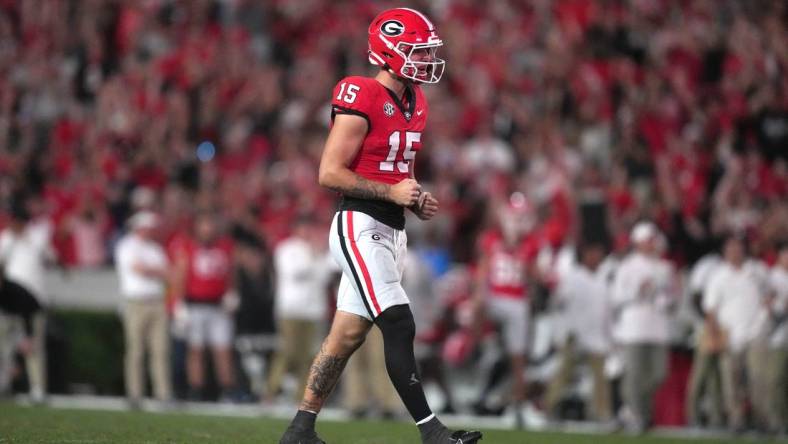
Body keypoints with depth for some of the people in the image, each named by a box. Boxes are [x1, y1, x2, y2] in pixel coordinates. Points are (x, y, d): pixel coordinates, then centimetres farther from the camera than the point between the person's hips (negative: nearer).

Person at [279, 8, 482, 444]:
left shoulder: (413, 103, 13)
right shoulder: (361, 101, -15)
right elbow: (330, 173, -16)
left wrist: (417, 200, 6)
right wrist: (390, 191, -20)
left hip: (392, 229, 9)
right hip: (360, 227, -9)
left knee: (347, 335, 10)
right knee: (399, 326, -13)